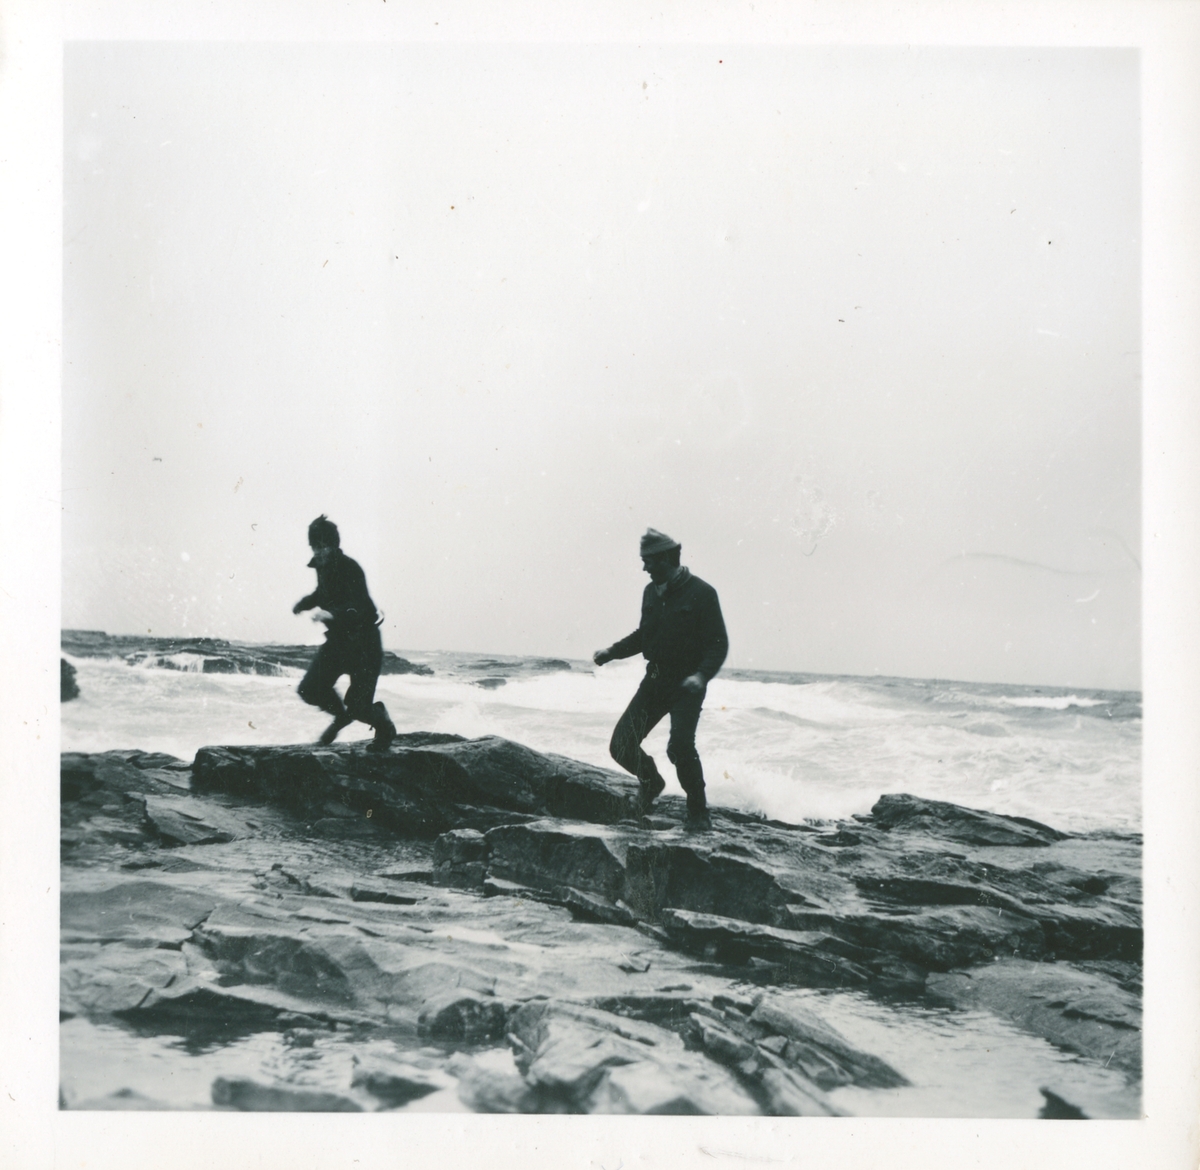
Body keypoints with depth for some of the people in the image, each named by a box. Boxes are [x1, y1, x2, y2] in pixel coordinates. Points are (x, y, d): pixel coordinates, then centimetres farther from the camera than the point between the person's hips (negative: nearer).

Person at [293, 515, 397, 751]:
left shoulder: (350, 569, -22)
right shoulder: (322, 566, 3)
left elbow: (359, 608, -34)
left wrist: (330, 615, -49)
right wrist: (304, 603, 5)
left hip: (363, 641, -7)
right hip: (337, 639, 8)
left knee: (358, 704, -7)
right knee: (309, 689, -1)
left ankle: (385, 728, 26)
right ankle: (341, 715, 29)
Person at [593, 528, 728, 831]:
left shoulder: (701, 593, -11)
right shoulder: (651, 592, 9)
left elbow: (718, 643, -13)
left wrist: (702, 675, -29)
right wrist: (611, 652, 10)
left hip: (686, 684, -6)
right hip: (655, 681, 6)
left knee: (680, 746, -22)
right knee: (622, 747, 0)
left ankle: (698, 813, -2)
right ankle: (651, 781, 32)